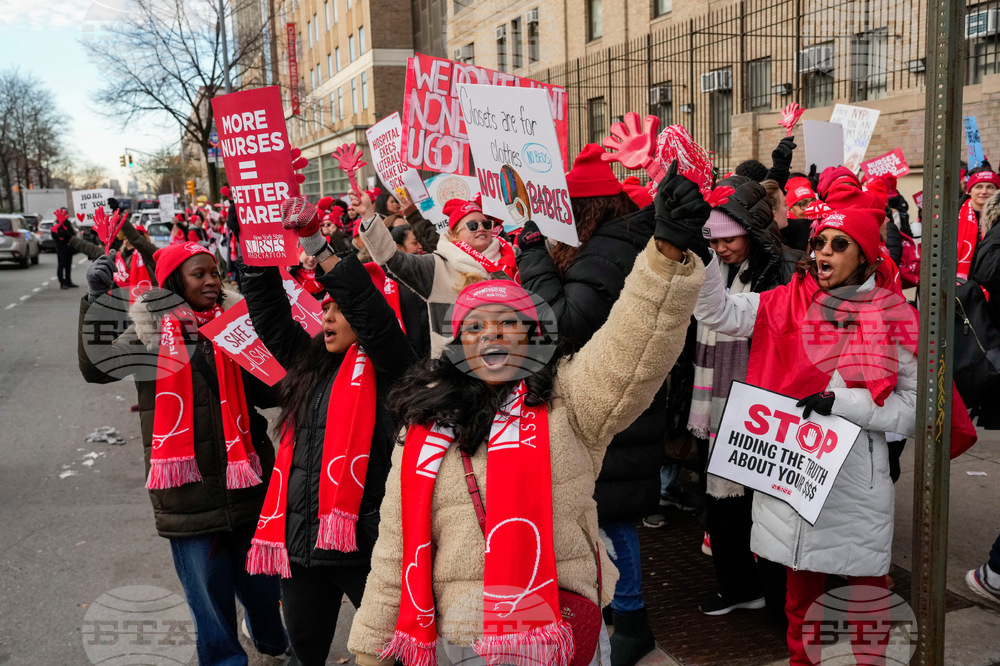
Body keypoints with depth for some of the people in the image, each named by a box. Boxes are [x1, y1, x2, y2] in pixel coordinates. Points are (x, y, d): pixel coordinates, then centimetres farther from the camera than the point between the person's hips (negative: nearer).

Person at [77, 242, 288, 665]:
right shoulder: (151, 329, -1)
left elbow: (266, 392, 4)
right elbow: (97, 368, -16)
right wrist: (96, 301, -25)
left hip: (244, 479, 2)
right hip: (188, 487, -2)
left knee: (260, 579, 16)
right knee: (208, 587, 8)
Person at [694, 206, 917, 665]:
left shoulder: (892, 318, -4)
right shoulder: (789, 304, 1)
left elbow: (915, 406, -7)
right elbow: (718, 312, -7)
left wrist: (840, 401, -17)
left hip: (857, 477, -2)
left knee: (866, 584, 13)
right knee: (801, 584, 18)